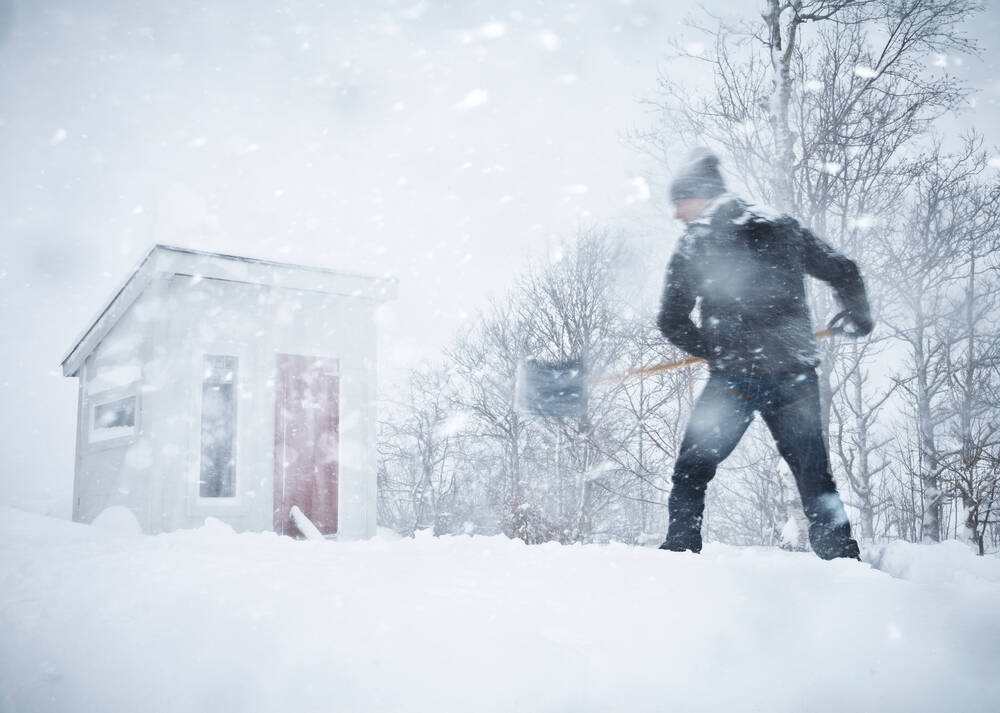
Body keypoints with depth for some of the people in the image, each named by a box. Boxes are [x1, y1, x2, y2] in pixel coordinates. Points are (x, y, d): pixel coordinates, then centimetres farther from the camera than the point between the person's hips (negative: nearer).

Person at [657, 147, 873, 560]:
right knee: (815, 478, 15)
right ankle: (844, 558, 15)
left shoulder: (693, 246, 1)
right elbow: (844, 273, 14)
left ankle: (679, 552, 6)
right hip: (797, 377, 4)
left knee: (691, 472, 9)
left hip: (735, 379, -4)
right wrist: (859, 318, 32)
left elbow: (671, 322, 1)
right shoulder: (782, 229, 11)